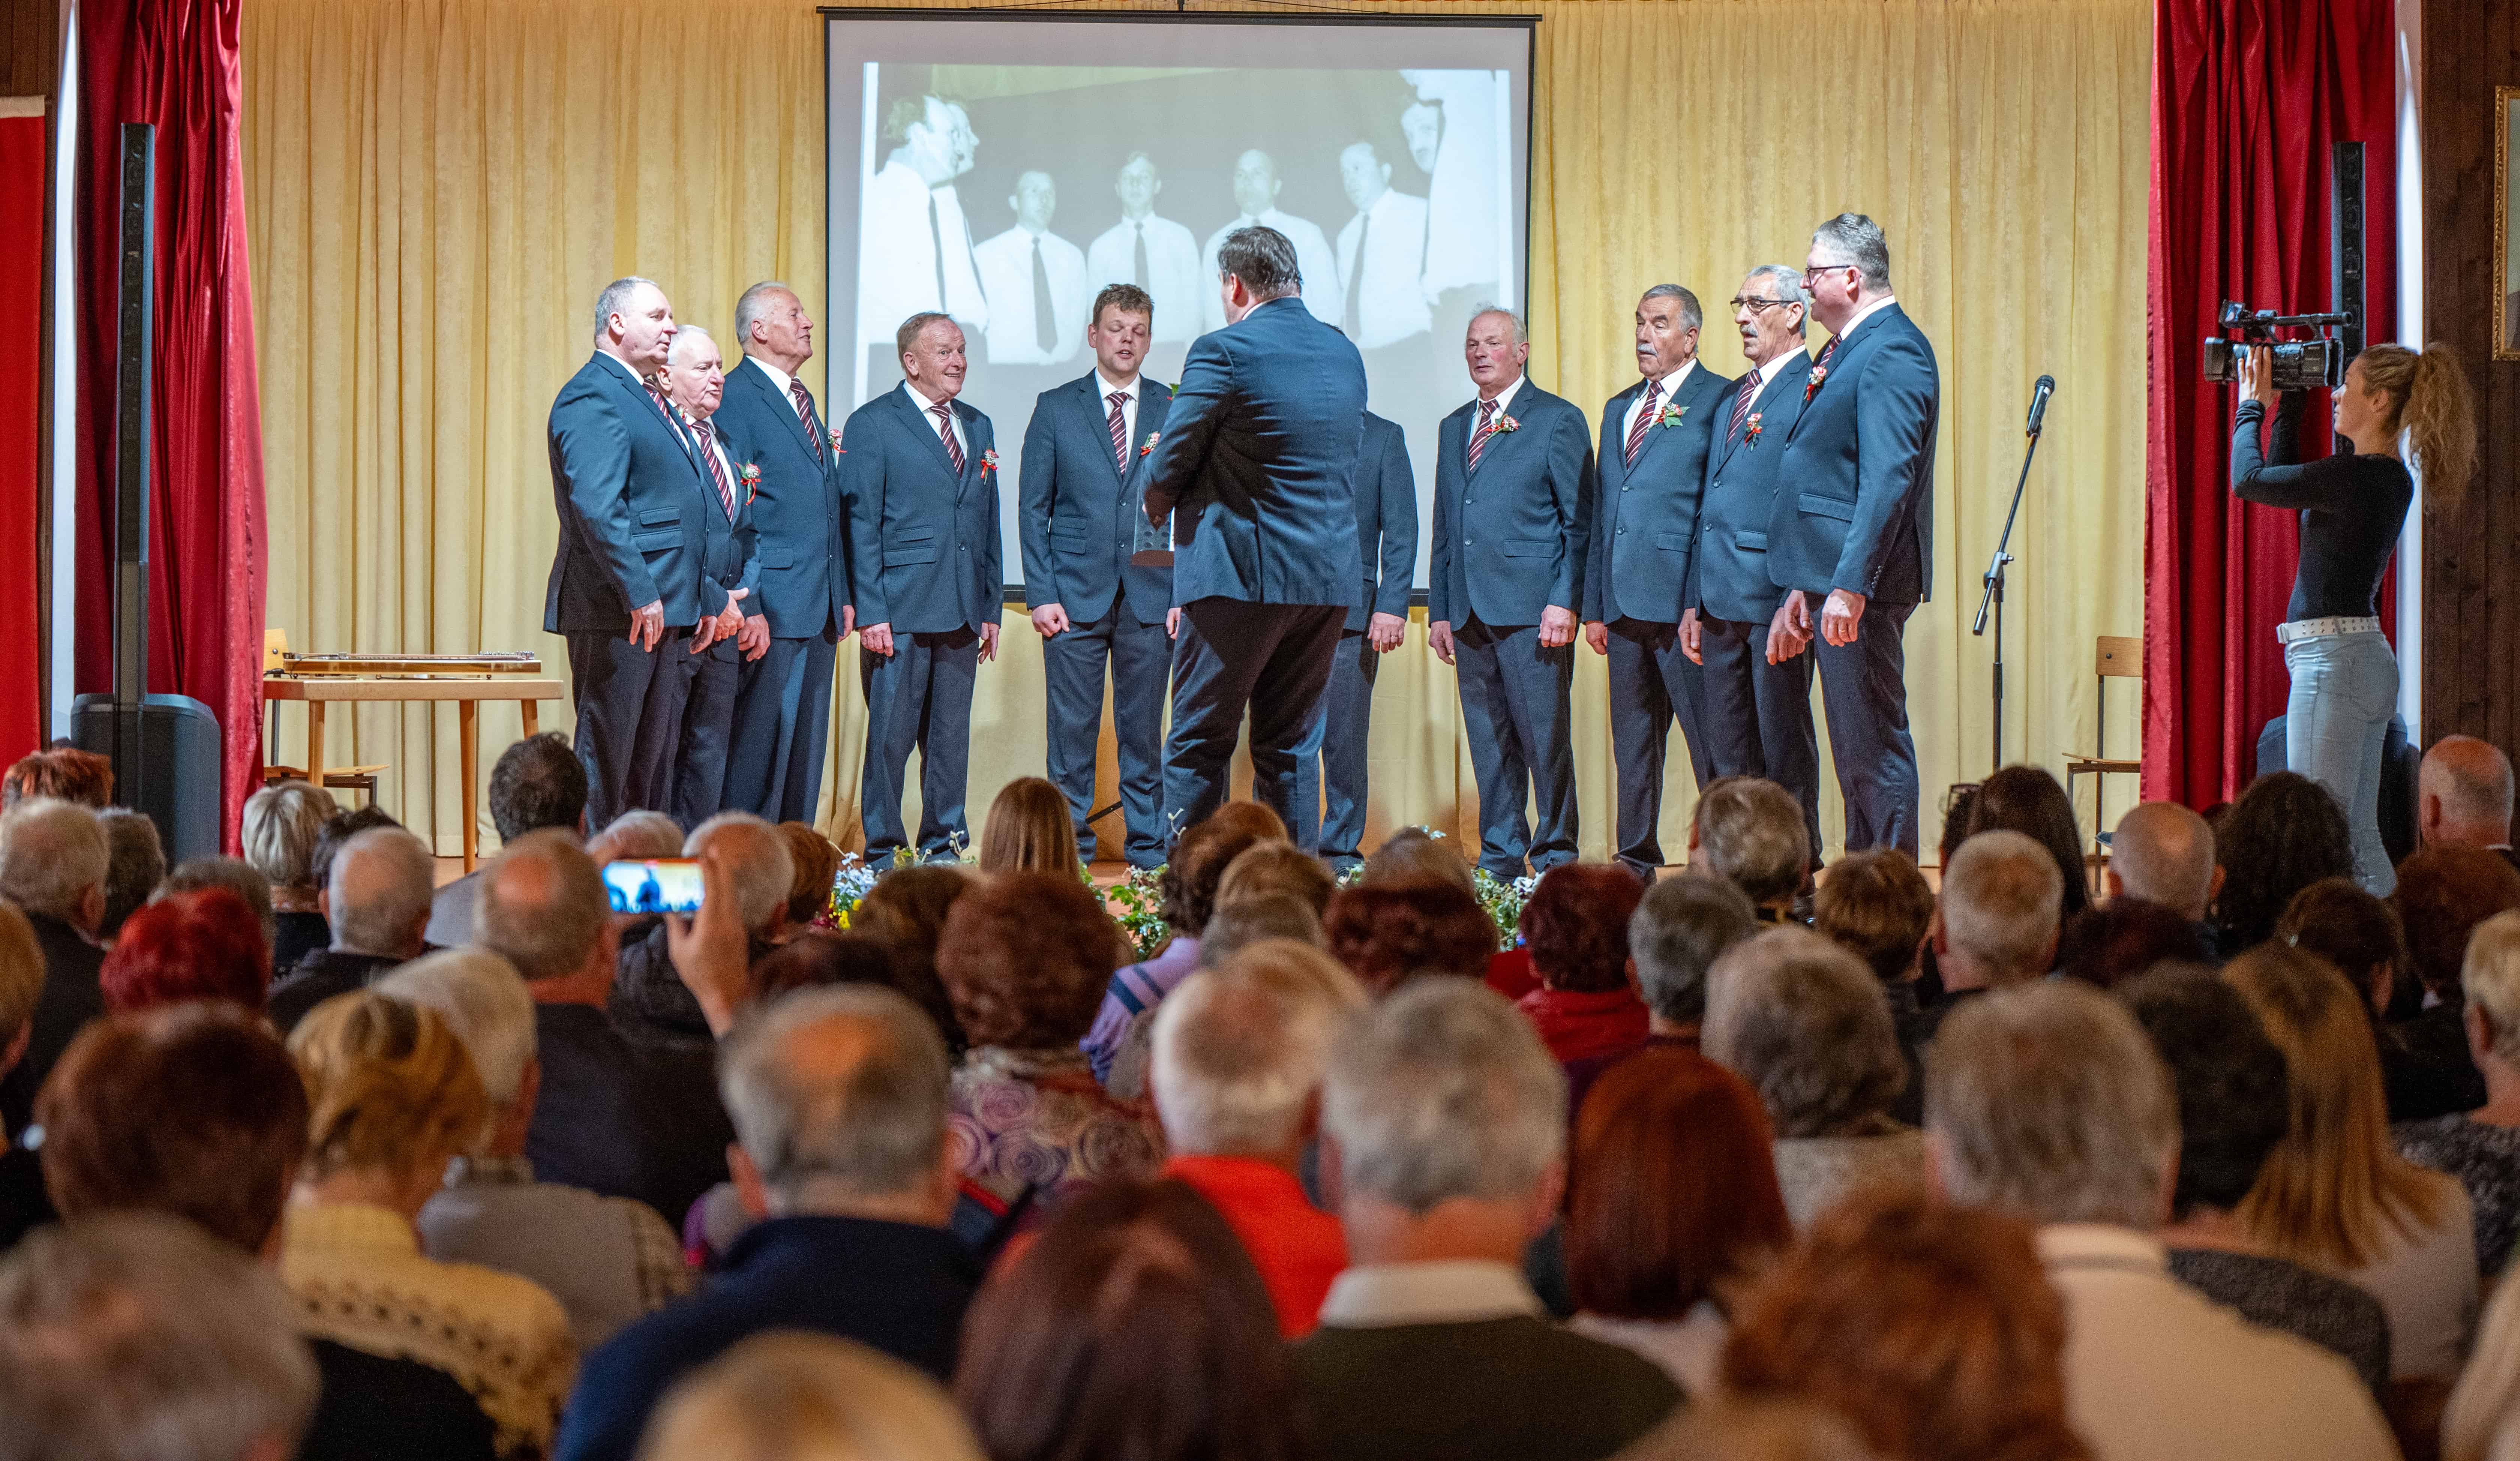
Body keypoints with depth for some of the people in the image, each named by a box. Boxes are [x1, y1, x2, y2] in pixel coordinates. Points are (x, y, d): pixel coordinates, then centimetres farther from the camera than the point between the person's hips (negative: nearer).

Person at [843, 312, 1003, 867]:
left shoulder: (977, 427, 17)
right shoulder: (873, 424, -2)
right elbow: (859, 525, -6)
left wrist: (990, 608, 12)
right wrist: (870, 613, -13)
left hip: (962, 613, 6)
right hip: (900, 611, -6)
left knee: (952, 738, 8)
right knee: (891, 735, -4)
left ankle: (943, 845, 15)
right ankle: (884, 852, 3)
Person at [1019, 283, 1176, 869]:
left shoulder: (1175, 411, 9)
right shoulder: (1056, 408, 7)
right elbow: (1033, 509, 5)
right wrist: (1040, 595, -4)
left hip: (1150, 596, 1)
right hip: (1076, 595, -1)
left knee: (1144, 728, 3)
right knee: (1072, 731, 0)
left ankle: (1148, 846, 10)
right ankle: (1069, 841, 7)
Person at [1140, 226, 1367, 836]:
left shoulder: (1224, 351, -10)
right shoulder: (1344, 354, 12)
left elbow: (1168, 468, -9)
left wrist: (1156, 496, 15)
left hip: (1241, 574, -6)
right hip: (1330, 579, 7)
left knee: (1198, 747, -1)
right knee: (1288, 747, 12)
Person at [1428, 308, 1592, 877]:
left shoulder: (1558, 421, 2)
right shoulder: (1454, 428, 20)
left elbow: (1580, 522, -3)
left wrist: (1565, 601, -13)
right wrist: (1439, 610, 13)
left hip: (1531, 608, -6)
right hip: (1470, 611, 6)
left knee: (1544, 736, -6)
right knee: (1488, 743, 7)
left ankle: (1555, 856, 0)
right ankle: (1499, 856, 12)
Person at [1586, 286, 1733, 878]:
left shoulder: (1719, 401, -1)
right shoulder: (1618, 410, 21)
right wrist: (1594, 604, 14)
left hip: (1685, 602, -7)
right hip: (1626, 603, 7)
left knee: (1710, 737, -6)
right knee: (1632, 739, 11)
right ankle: (1636, 858, 17)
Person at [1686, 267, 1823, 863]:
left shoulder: (1813, 391, -8)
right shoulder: (1733, 399, 20)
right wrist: (1694, 601, 17)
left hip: (1775, 597, -8)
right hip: (1723, 603, 8)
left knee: (1785, 748, -3)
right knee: (1728, 755, 10)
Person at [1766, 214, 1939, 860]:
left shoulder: (1893, 352, -14)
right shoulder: (1849, 351, 19)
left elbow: (1889, 480, -22)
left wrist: (1850, 586, -27)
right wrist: (1804, 590, 21)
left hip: (1862, 583, -11)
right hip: (1833, 576, 11)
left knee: (1874, 747, -8)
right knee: (1855, 751, 13)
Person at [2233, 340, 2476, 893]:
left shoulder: (2357, 477, -16)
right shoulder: (2390, 478, 13)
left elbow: (2249, 479, -8)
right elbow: (2285, 480, 26)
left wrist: (2252, 406, 7)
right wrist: (2285, 404, 21)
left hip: (2334, 660, -10)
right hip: (2367, 660, 10)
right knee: (2359, 840, 11)